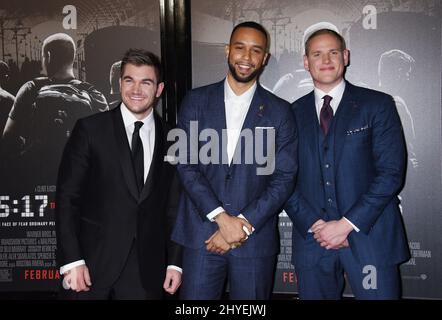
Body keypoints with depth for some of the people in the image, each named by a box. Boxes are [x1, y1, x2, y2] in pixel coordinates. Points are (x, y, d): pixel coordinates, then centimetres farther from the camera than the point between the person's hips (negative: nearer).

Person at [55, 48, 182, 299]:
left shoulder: (171, 138, 4)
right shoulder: (90, 129, -4)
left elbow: (174, 206, 7)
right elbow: (67, 197, -5)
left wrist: (175, 262, 4)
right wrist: (71, 261, -11)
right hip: (93, 264, -2)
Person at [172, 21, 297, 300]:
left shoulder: (280, 111, 4)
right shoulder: (196, 101, 4)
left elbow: (284, 178, -1)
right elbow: (187, 165, -3)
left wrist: (243, 224, -10)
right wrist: (222, 219, -12)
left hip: (255, 239, 0)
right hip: (201, 235, 0)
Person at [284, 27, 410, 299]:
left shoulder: (378, 105, 1)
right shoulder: (294, 113, 8)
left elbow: (391, 172, -7)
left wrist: (347, 224, -12)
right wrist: (313, 224, -8)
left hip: (368, 234, -2)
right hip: (311, 237, 2)